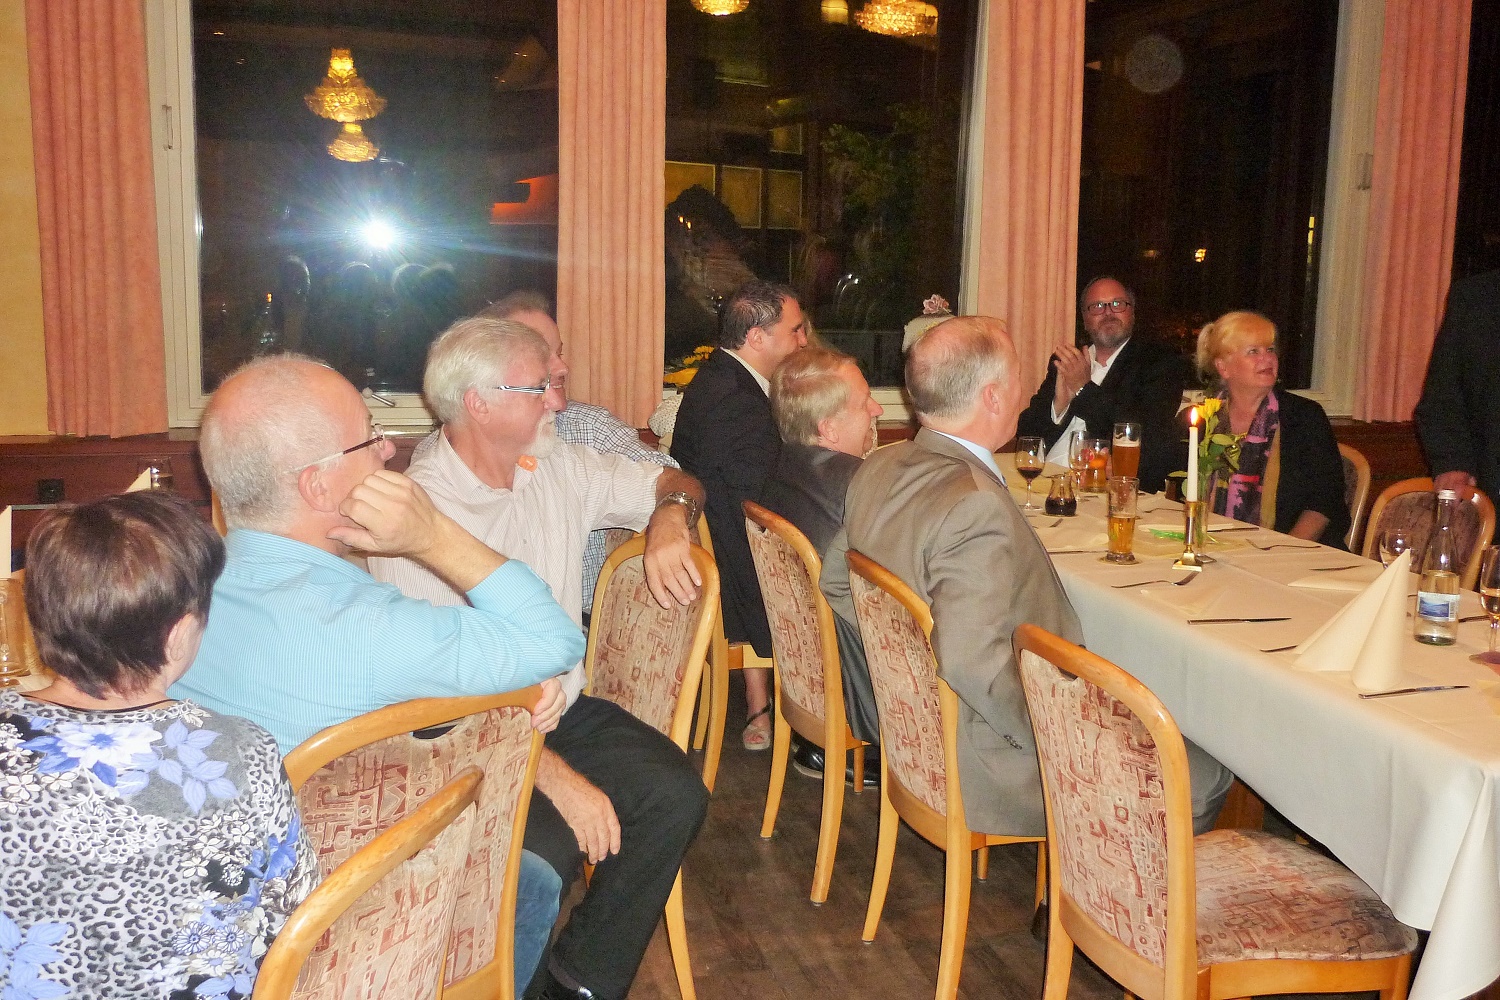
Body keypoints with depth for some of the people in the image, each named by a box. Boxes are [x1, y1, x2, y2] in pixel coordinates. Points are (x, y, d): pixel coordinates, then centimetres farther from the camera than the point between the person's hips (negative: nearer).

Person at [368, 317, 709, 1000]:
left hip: (563, 709, 6)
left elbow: (674, 482, 19)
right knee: (547, 847, -31)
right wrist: (557, 777, -24)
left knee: (676, 793, -19)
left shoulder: (560, 467, 6)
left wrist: (670, 518, -7)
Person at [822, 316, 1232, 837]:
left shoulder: (879, 469, -1)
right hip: (985, 770, -9)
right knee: (1206, 773, 4)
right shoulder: (976, 507, -30)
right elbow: (972, 662, -35)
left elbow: (836, 584, 10)